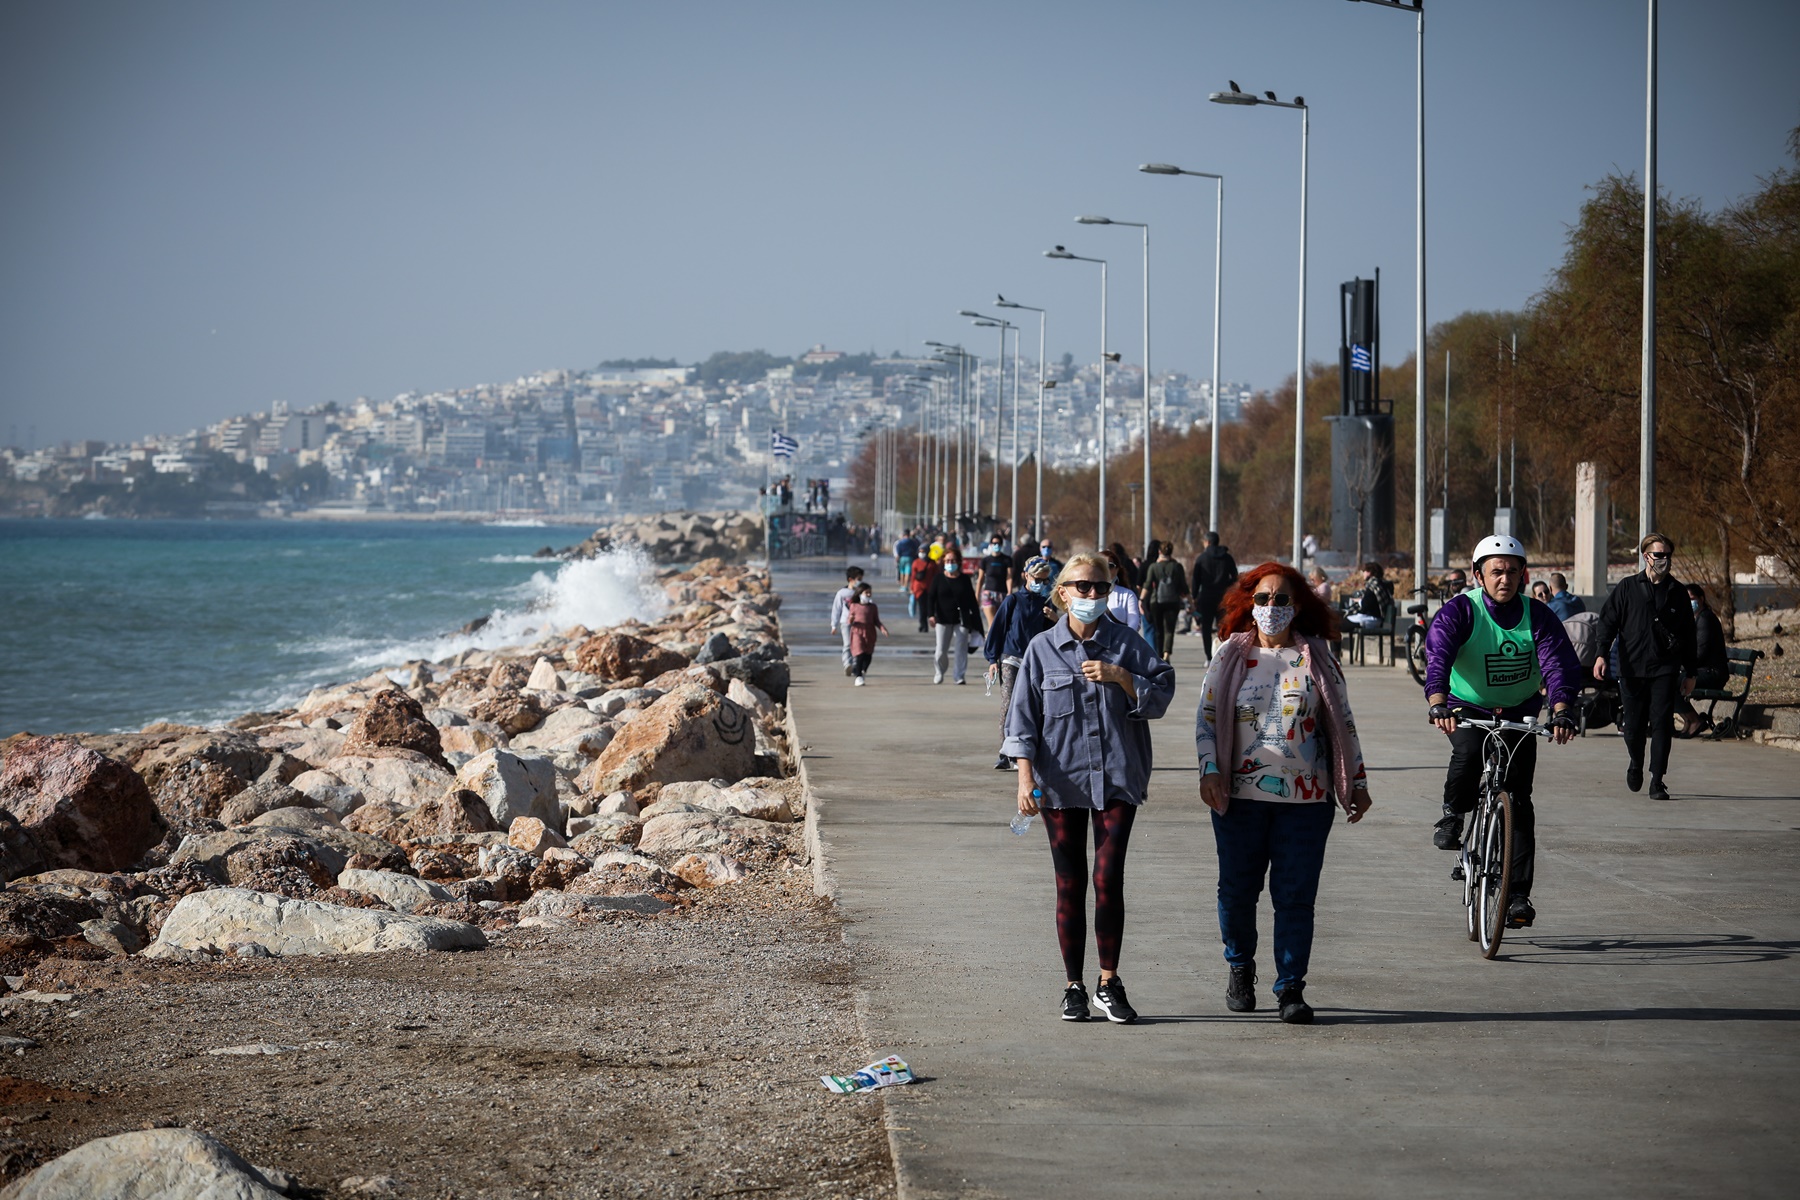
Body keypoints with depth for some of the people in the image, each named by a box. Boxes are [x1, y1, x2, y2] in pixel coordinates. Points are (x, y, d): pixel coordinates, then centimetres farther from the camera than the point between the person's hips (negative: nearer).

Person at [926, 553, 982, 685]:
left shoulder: (964, 579, 5)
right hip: (943, 620, -1)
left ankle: (959, 675, 4)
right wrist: (931, 615, -12)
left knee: (961, 649, -2)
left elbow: (972, 600, 9)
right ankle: (939, 673, 19)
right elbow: (931, 597, 1)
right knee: (941, 650, -1)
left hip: (961, 620, 1)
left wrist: (976, 618, 7)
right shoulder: (939, 579, 2)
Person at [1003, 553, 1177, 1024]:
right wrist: (1025, 777, -5)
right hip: (1061, 779, 0)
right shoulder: (1042, 649, 4)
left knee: (1108, 880, -7)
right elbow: (1023, 717, 3)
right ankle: (1073, 987, 13)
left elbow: (1161, 694, 0)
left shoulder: (1127, 644, 4)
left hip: (1117, 777, 0)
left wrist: (1120, 677, -14)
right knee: (1070, 885, 4)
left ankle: (1109, 983, 5)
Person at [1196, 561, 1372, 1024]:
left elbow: (1342, 723, 10)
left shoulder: (1316, 658, 6)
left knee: (1296, 895, -4)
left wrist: (1357, 783, 10)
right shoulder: (1231, 656, 5)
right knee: (1237, 890, 5)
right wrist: (1209, 770, -10)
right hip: (1240, 795, 0)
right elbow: (1206, 717, 4)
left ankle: (1290, 989, 2)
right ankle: (1240, 968, 30)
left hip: (1305, 798, 0)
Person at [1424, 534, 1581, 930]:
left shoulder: (1538, 616, -10)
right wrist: (1437, 703, -49)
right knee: (1468, 752, -35)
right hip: (1466, 707, -2)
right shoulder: (1460, 611, -16)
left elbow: (1560, 663, -21)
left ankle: (1519, 894, 0)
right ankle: (1453, 815, -4)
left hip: (1518, 713, 2)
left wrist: (1561, 709, -41)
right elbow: (1437, 656, -30)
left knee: (1519, 800, -5)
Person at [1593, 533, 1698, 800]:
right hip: (1632, 670, 0)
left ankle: (1657, 783, -5)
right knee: (1634, 727, 5)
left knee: (1661, 724, -8)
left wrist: (1690, 672, 14)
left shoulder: (1677, 592, 9)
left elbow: (1688, 635, 15)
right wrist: (1602, 653, -9)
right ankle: (1636, 763, 35)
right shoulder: (1627, 588, 6)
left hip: (1665, 670, 0)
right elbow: (1608, 621, 4)